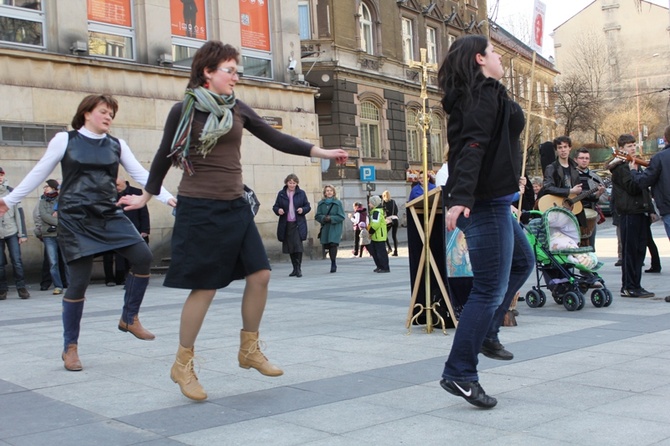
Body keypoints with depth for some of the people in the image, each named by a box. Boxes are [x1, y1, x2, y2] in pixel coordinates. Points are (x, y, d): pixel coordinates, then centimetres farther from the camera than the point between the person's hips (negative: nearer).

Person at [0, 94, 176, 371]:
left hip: (109, 215, 4)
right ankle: (70, 347, 12)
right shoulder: (65, 140, 1)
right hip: (75, 219, -4)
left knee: (143, 257, -13)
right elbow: (39, 173, 6)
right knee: (79, 281, -6)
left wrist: (167, 197, -5)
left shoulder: (116, 145, 10)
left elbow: (141, 174, 6)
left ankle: (129, 318, 9)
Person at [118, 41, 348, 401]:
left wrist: (321, 152, -1)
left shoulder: (238, 109, 8)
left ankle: (249, 350, 20)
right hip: (199, 209, -5)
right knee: (205, 287, -3)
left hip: (235, 206, 6)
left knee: (260, 275, 0)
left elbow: (275, 139, 6)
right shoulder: (183, 110, -4)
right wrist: (146, 196, 15)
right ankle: (183, 364, 15)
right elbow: (164, 156, 6)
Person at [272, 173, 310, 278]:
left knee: (298, 245, -14)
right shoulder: (281, 194, 6)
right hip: (285, 224, 2)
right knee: (290, 247, 8)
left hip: (298, 224, -2)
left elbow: (308, 206, 8)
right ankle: (295, 269, 19)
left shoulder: (301, 193, 4)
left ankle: (298, 268, -9)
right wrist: (278, 210, -12)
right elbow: (275, 207, 10)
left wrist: (303, 210, -13)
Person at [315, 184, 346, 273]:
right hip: (325, 228, 3)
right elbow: (317, 216, 8)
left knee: (333, 244, -16)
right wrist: (323, 218, -12)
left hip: (335, 228, -3)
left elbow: (341, 217, -3)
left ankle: (333, 264, -10)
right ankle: (333, 263, 17)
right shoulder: (321, 203, 9)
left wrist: (331, 218, -15)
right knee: (326, 245, 2)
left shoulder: (338, 203, 0)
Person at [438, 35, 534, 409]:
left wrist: (511, 177, 37)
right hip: (485, 203, -11)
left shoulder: (472, 95, 18)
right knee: (490, 290, -8)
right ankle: (460, 375, -5)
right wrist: (461, 198, -34)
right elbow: (473, 147, -24)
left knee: (522, 261, 26)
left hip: (491, 200, 11)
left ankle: (486, 333, 26)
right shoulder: (486, 92, -11)